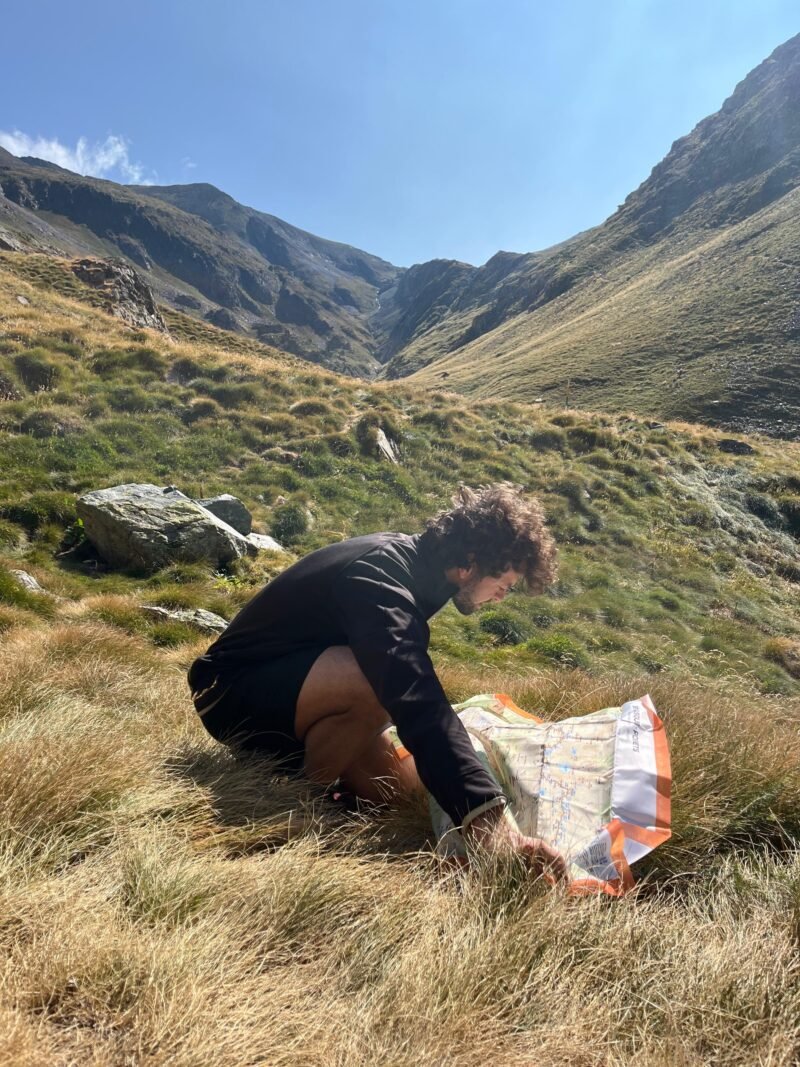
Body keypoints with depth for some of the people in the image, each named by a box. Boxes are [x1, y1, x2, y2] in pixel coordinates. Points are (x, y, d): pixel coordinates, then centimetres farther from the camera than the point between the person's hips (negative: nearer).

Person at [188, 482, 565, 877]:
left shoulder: (407, 558, -2)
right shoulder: (379, 580, -31)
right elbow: (419, 710, -43)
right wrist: (493, 826, -47)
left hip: (287, 685, 9)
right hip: (232, 690, -9)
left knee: (401, 785, -2)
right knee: (378, 685, -34)